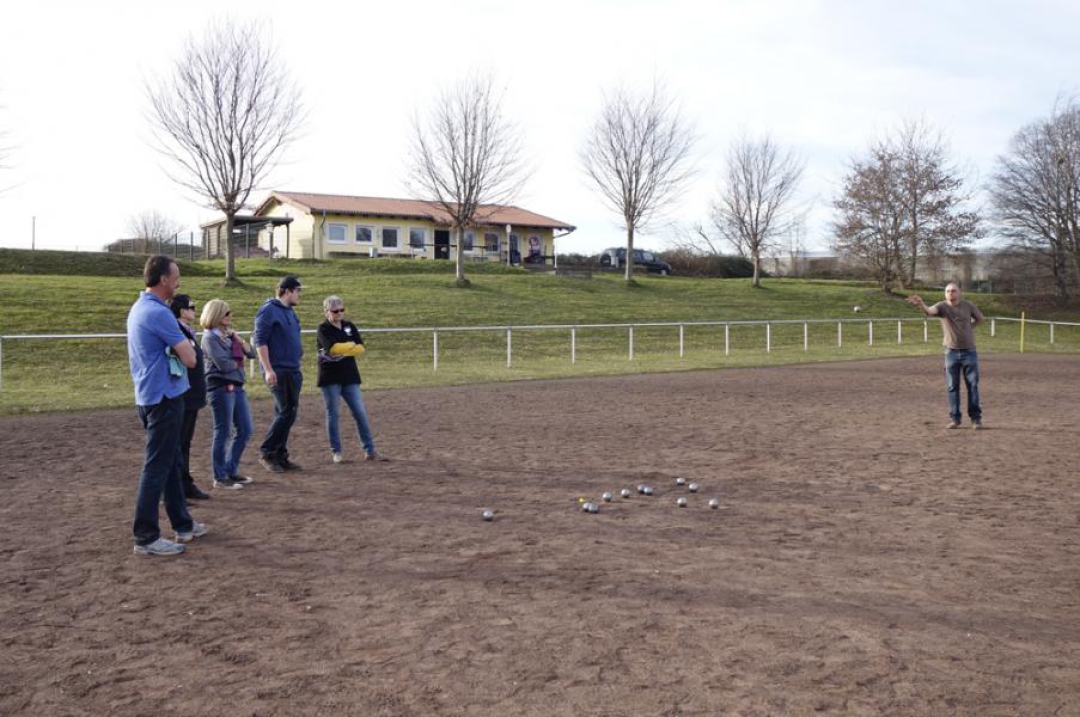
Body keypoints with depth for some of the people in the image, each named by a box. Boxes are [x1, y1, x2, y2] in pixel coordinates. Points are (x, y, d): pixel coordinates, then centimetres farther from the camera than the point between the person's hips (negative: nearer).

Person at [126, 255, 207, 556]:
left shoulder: (138, 308, 12)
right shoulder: (158, 313, -19)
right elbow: (190, 359, -18)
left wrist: (176, 347, 1)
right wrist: (183, 347, 1)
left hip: (149, 396, 10)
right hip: (164, 398, -10)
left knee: (171, 462, 17)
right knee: (157, 467, -5)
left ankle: (182, 524, 27)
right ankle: (145, 537, 1)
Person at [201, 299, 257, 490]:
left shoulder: (229, 334, 13)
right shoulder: (210, 337, -10)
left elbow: (251, 353, 10)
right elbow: (224, 364, -19)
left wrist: (239, 339, -4)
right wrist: (238, 362, 0)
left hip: (237, 386, 8)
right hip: (220, 388, -8)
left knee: (245, 430, 12)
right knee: (223, 432, -2)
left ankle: (231, 471, 24)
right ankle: (220, 478, 8)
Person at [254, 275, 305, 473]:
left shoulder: (290, 311, 17)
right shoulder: (269, 310, -10)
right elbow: (260, 341, -14)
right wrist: (268, 369, -20)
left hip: (293, 371, 9)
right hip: (278, 371, -9)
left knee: (287, 414, 9)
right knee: (286, 413, -10)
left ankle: (280, 457, 16)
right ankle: (266, 453, 2)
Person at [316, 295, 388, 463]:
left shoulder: (350, 326, 10)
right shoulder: (323, 328, -3)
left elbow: (360, 348, 0)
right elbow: (333, 348, -19)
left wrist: (342, 351, -12)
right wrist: (350, 344, -6)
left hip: (350, 376, 4)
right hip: (330, 377, -4)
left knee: (360, 413, 2)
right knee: (332, 414, 1)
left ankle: (370, 451, 5)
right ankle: (336, 452, 11)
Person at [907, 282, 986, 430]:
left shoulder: (968, 305, -2)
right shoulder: (942, 306, -8)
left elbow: (979, 318, 17)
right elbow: (929, 311, -31)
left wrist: (968, 328, 4)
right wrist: (920, 305, -52)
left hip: (969, 351, 1)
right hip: (951, 352, 0)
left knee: (972, 385, 4)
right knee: (952, 386, 3)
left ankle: (976, 417, 11)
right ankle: (954, 418, 10)